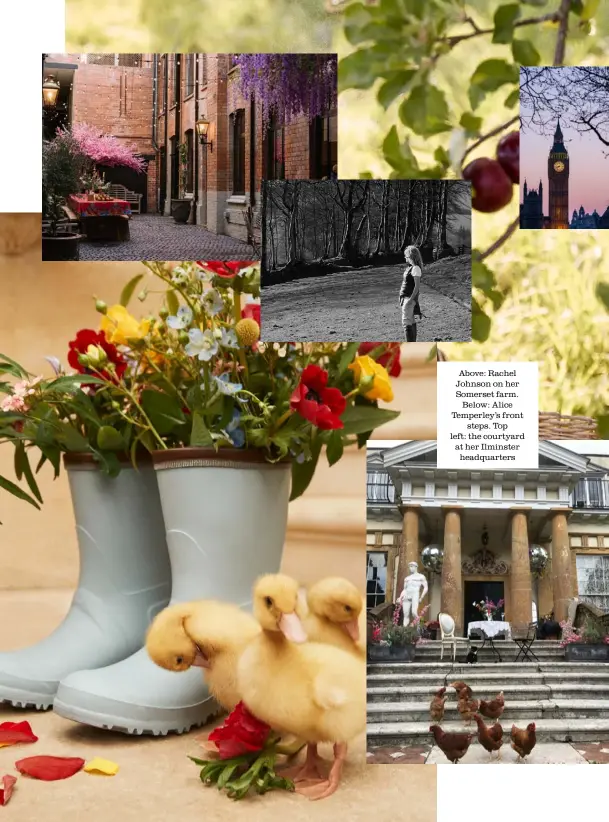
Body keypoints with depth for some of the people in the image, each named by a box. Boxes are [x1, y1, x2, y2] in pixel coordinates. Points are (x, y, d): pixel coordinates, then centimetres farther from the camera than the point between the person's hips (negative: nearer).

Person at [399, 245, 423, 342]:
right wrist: (402, 297, 17)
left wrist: (410, 299, -22)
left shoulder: (415, 268, -15)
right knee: (411, 322, 16)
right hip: (405, 297, 10)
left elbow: (417, 286, -20)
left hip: (410, 298, -10)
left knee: (406, 323, -12)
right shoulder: (410, 267, 13)